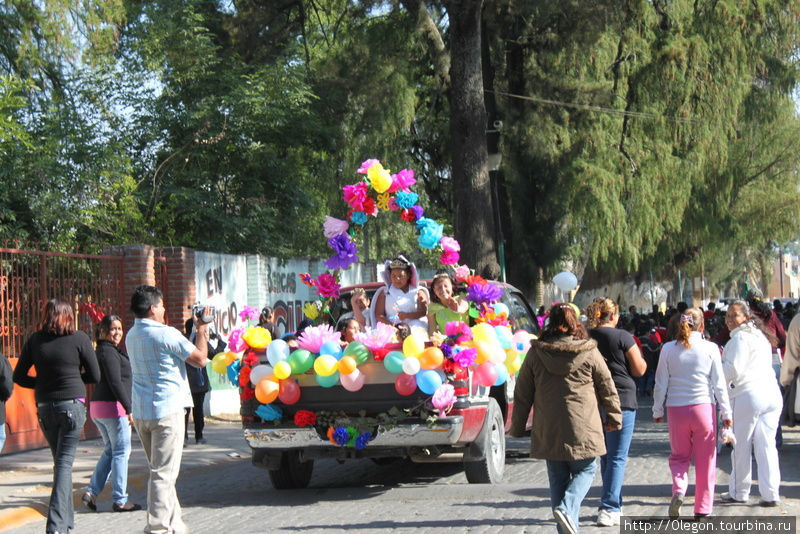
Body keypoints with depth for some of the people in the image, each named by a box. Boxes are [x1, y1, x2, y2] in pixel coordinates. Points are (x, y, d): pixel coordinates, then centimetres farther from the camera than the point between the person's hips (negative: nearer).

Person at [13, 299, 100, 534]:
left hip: (45, 408, 3)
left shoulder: (35, 340, 3)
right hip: (72, 405, -3)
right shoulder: (79, 338, -4)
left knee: (61, 462, 17)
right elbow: (95, 376, 0)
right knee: (65, 463, -3)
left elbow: (19, 377, 6)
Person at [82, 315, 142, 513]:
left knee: (110, 451, 16)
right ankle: (120, 500, 0)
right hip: (114, 407, -10)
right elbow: (116, 383, -20)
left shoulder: (102, 351, 17)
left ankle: (92, 492, 7)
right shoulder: (109, 352, -13)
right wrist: (129, 409, -21)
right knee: (121, 452, -3)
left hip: (98, 407, 10)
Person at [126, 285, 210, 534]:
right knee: (164, 472, -6)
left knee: (159, 470, 16)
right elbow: (200, 359, -7)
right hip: (167, 410, -8)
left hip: (141, 411, 8)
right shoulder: (166, 334, -14)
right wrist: (201, 331, 7)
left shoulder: (132, 336, 10)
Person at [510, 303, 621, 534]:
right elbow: (608, 389, 6)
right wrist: (613, 417, 21)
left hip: (548, 432, 2)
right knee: (585, 471, 13)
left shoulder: (535, 354, 1)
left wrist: (518, 427, 16)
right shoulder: (589, 353, -3)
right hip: (582, 429, -2)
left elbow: (522, 394, 6)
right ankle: (566, 508, -13)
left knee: (558, 480, 11)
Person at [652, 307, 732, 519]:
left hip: (676, 410, 1)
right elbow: (719, 384, 0)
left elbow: (661, 384, 3)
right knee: (705, 461, 9)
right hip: (703, 407, -1)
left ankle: (678, 489, -10)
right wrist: (726, 412, 8)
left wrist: (657, 411, 14)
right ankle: (703, 508, 12)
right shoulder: (710, 349, -3)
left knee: (679, 456, 16)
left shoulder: (668, 349, 0)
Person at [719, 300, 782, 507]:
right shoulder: (760, 335, 19)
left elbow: (733, 371, -14)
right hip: (772, 394, 8)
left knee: (741, 447, 5)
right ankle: (771, 494, 4)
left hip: (748, 395, -8)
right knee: (767, 446, 7)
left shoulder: (740, 338, -9)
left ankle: (739, 492, 15)